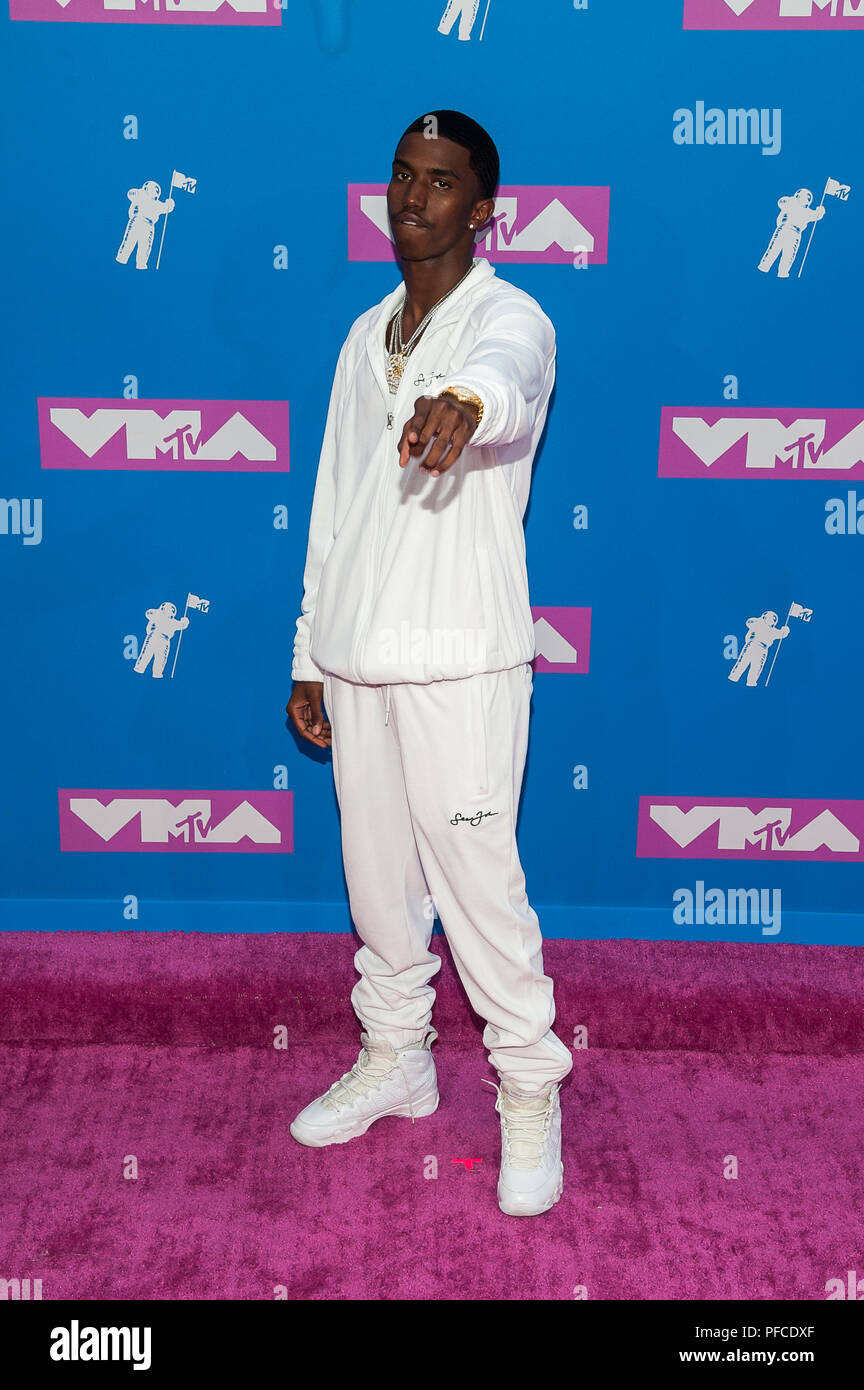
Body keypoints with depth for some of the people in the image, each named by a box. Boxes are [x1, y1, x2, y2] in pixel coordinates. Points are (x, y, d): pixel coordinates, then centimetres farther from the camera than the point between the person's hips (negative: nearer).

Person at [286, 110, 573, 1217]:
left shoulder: (509, 315, -3)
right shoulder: (365, 337, 17)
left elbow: (506, 370, -31)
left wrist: (466, 401, -56)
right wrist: (309, 656, 15)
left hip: (459, 657, -6)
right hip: (356, 653, 6)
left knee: (477, 876, -4)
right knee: (376, 872, 14)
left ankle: (530, 1093, 14)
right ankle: (394, 1060, 32)